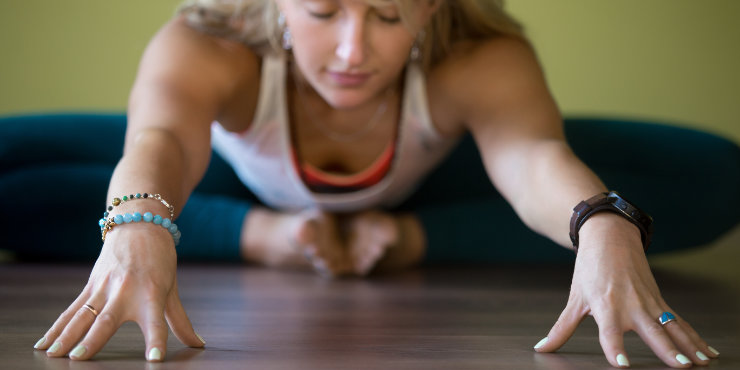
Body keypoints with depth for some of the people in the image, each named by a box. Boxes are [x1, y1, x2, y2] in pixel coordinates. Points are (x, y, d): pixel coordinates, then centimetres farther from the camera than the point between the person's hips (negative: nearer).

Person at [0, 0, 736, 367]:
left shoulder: (482, 62, -38)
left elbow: (533, 154, -56)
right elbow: (161, 138, -58)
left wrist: (604, 228, -77)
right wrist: (137, 225, -80)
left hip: (421, 199, 0)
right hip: (239, 185, 0)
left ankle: (415, 237, -8)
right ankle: (257, 233, -10)